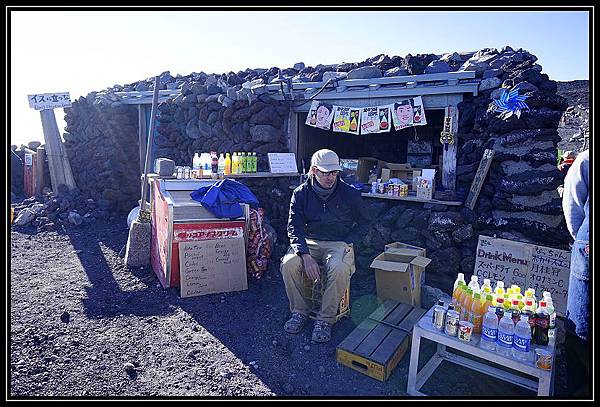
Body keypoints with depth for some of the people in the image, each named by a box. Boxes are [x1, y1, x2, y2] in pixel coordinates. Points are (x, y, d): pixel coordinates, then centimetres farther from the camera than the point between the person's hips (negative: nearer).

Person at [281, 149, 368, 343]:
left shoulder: (350, 194, -4)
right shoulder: (301, 193, -1)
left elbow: (362, 224, 6)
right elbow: (294, 228, -6)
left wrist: (346, 244, -11)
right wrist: (305, 256, -22)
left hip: (339, 243, -1)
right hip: (309, 242, 2)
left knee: (339, 269, -34)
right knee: (289, 264, -27)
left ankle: (325, 319, -14)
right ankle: (300, 311, -3)